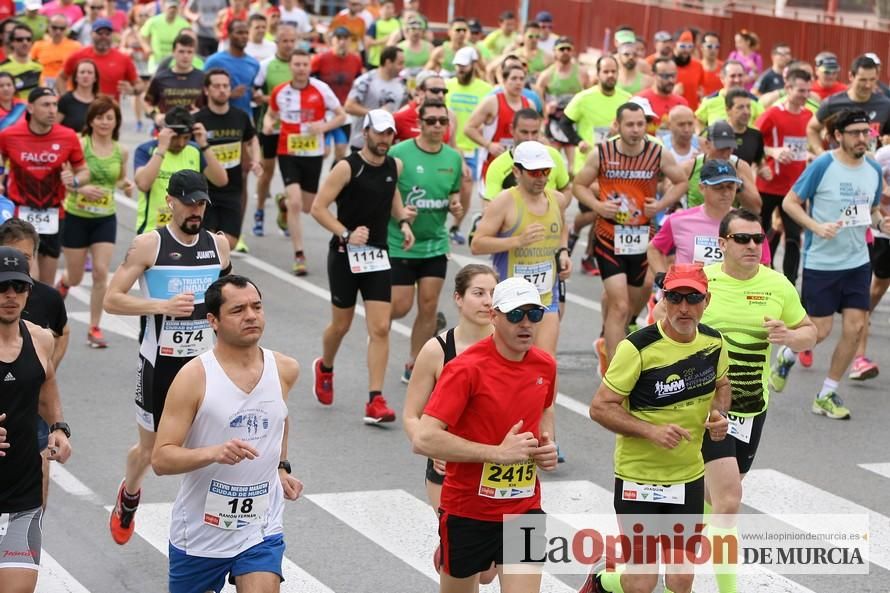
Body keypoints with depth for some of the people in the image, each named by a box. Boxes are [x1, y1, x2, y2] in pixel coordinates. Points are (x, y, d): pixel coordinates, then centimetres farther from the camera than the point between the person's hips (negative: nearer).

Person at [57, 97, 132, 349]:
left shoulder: (121, 151, 1)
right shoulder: (79, 144, -12)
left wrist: (126, 186, -5)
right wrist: (81, 189, -32)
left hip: (105, 219, 2)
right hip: (76, 217, -2)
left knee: (101, 273, -9)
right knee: (76, 277, 9)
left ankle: (94, 328, 3)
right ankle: (62, 283, 49)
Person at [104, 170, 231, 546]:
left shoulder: (218, 245, 3)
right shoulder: (149, 245, -10)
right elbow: (111, 300, -13)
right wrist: (162, 306, -24)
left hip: (205, 360, 3)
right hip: (159, 362, -3)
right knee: (150, 448, 14)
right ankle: (129, 495, 45)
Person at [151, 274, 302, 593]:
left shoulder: (285, 370, -1)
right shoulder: (194, 377, -15)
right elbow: (160, 459, -18)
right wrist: (214, 452, -33)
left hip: (261, 531, 2)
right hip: (200, 530, -2)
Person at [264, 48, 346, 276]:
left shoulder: (321, 89, -8)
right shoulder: (280, 92, -2)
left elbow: (341, 116, 0)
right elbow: (271, 114, 16)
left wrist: (324, 126, -19)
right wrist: (268, 124, -7)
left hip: (313, 153, 1)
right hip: (288, 153, -1)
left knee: (307, 207, 13)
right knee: (295, 202, -16)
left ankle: (285, 201, 51)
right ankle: (299, 256, -9)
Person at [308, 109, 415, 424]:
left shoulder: (394, 166, 4)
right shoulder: (347, 168, -13)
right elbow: (318, 207, -14)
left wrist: (403, 220, 9)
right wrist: (346, 234, -23)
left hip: (377, 256, 4)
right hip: (345, 255, -4)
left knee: (380, 328, -7)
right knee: (341, 324, 10)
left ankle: (375, 402, -7)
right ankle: (324, 368, 43)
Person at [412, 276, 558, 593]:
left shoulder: (545, 365, 0)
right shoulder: (466, 368, -18)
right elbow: (423, 439, -25)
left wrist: (546, 446, 2)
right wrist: (498, 452, -25)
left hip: (524, 510, 4)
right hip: (466, 512, -3)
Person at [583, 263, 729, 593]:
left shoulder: (714, 342, -2)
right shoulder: (638, 348, -20)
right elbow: (600, 407, -17)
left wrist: (719, 414, -3)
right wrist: (652, 431, -29)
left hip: (689, 477, 5)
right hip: (639, 477, -5)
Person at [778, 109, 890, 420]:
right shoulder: (822, 166, -12)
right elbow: (790, 202, -7)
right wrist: (817, 227, -21)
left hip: (857, 262, 5)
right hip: (821, 262, -5)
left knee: (855, 327, -1)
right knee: (820, 331, -1)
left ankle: (826, 395, 14)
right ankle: (786, 356, 34)